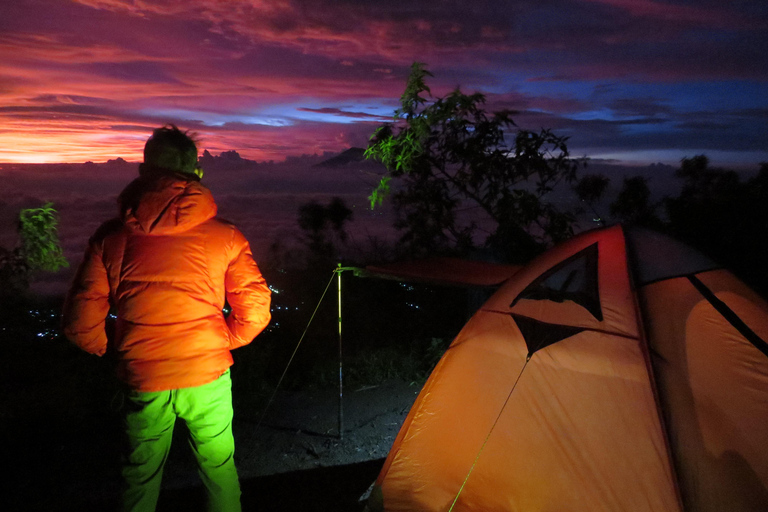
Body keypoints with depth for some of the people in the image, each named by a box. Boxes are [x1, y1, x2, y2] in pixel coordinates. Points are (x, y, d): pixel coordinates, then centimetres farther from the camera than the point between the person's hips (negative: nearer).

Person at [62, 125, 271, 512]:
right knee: (220, 472, 21)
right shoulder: (225, 235, -8)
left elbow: (80, 322, -5)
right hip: (209, 378, 0)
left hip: (142, 383, 1)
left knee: (141, 480, 24)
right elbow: (255, 311, -10)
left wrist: (115, 349, 14)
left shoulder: (111, 237, -6)